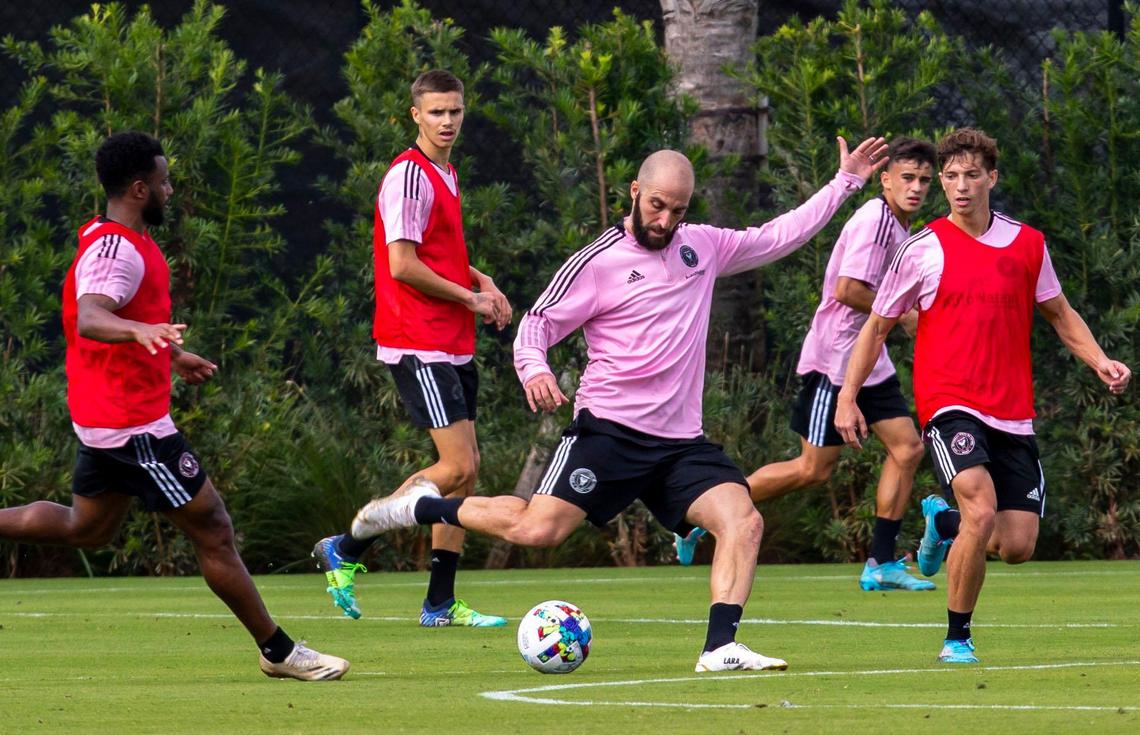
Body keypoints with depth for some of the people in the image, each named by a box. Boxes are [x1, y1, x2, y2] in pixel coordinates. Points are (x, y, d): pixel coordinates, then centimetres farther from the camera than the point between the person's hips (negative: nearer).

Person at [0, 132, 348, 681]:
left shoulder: (118, 240, 11)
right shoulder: (115, 250, -22)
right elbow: (89, 319, -40)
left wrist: (171, 354, 41)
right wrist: (139, 331, -60)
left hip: (108, 418, 11)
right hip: (133, 423, -11)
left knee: (86, 528, 24)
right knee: (213, 529, -4)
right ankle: (277, 651, 3)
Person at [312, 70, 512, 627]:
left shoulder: (446, 175, 16)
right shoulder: (409, 175, -13)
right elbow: (402, 265, -18)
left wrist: (480, 281, 10)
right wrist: (470, 297, -10)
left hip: (453, 345, 10)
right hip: (419, 345, -10)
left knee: (467, 466, 7)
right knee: (458, 466, -14)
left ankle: (440, 604, 12)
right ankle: (346, 550, -3)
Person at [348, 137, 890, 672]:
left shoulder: (702, 246, 13)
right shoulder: (598, 262, -3)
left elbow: (779, 236, 23)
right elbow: (539, 322, 0)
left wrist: (845, 182, 22)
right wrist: (533, 368, -21)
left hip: (681, 441, 5)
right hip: (610, 428, -5)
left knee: (743, 521, -16)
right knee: (537, 530, -17)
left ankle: (720, 648, -18)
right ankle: (423, 506, 4)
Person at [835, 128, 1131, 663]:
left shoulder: (1027, 244, 7)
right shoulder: (924, 250, -1)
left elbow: (1059, 314, 19)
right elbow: (877, 325, 8)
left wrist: (1100, 362, 2)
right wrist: (847, 397, 3)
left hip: (1013, 413, 4)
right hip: (950, 404, -4)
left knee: (1017, 545, -1)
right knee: (982, 510, -26)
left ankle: (943, 521, 33)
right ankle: (956, 638, -9)